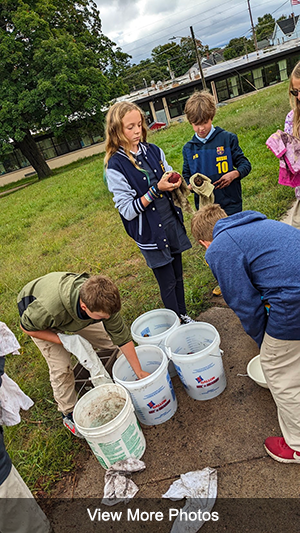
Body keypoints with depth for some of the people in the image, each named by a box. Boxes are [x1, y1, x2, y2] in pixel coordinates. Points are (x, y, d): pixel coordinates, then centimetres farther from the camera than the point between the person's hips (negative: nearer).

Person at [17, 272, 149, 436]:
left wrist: (139, 372, -16)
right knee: (61, 367, -9)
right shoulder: (49, 308, -47)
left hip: (75, 312, 4)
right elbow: (27, 327, -25)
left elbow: (123, 337, -21)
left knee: (108, 341, -1)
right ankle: (69, 414, 15)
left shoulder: (104, 301, -34)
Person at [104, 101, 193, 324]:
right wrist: (156, 190, -24)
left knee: (178, 275, 19)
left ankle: (184, 316, 40)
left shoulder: (153, 151, 3)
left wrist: (174, 184, -8)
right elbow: (128, 210, -18)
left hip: (172, 222, 6)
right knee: (168, 283, 7)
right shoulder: (116, 166, -15)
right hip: (150, 232, -6)